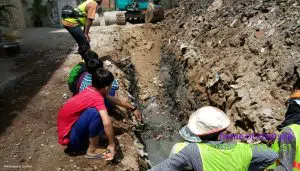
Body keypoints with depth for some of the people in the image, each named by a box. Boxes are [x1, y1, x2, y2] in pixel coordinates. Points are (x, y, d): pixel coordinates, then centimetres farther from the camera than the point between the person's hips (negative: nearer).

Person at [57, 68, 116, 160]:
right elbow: (107, 123, -39)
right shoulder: (97, 98, -26)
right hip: (70, 138, -8)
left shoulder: (91, 90, -1)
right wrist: (112, 144, -24)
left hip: (70, 128, 8)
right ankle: (92, 150, -13)